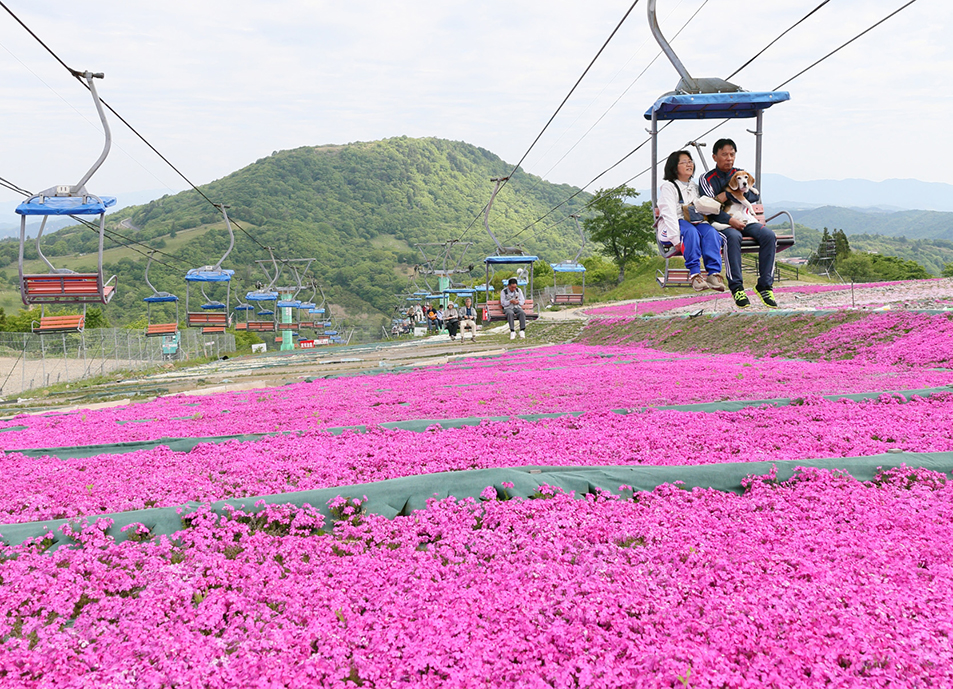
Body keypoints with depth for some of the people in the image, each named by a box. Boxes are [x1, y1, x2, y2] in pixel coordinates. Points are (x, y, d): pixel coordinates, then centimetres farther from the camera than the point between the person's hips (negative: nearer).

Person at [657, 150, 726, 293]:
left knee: (711, 232, -27)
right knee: (691, 232, -37)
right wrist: (676, 239, -24)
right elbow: (669, 214, -11)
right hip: (676, 223, -5)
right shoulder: (668, 187, 2)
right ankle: (694, 274, -40)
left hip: (697, 222, 5)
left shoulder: (694, 186, 23)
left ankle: (714, 273, -38)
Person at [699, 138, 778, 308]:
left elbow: (754, 196, 2)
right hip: (722, 223, -4)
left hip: (745, 219, 4)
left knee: (769, 236, -24)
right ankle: (736, 287, -33)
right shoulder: (707, 179, 5)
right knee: (733, 237, -38)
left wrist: (728, 195, -10)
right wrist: (731, 221, -23)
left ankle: (765, 286, -22)